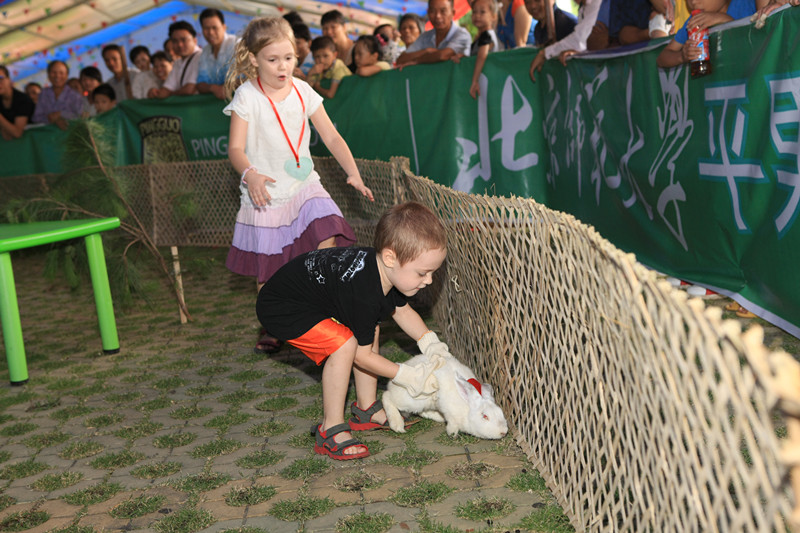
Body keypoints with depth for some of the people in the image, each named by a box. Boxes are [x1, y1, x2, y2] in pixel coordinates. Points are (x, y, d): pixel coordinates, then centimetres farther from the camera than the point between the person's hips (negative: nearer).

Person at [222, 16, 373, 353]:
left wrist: (353, 173, -8)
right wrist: (250, 174, -32)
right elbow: (236, 148, -11)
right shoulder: (246, 97, -8)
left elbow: (331, 137, 5)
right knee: (268, 271, 5)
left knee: (328, 238, -20)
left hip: (304, 186, 3)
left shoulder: (303, 92, 3)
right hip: (265, 193, -2)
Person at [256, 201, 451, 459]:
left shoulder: (387, 271, -9)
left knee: (370, 328, 11)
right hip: (280, 308, -10)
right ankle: (331, 431, -11)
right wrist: (407, 376, -17)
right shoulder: (364, 294, -36)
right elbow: (362, 355, -22)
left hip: (311, 289, 10)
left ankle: (367, 410, 22)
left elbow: (402, 310, 12)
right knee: (345, 344, -26)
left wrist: (429, 341, -1)